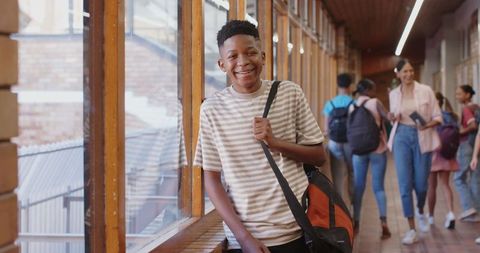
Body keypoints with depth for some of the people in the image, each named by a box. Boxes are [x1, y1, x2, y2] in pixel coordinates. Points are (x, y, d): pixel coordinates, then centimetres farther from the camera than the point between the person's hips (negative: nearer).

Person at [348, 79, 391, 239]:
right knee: (378, 186, 0)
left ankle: (356, 223, 12)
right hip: (377, 149, -3)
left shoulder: (352, 107, 5)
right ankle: (383, 222, -11)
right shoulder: (375, 102, -7)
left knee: (358, 186, 9)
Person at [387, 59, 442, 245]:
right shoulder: (394, 94, 6)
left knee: (421, 183, 3)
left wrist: (427, 125, -20)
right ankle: (412, 230, -1)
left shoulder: (426, 90, -2)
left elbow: (438, 117, 0)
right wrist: (392, 118, -5)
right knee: (405, 184, -6)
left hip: (422, 138, -1)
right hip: (402, 137, 1)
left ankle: (421, 213, 38)